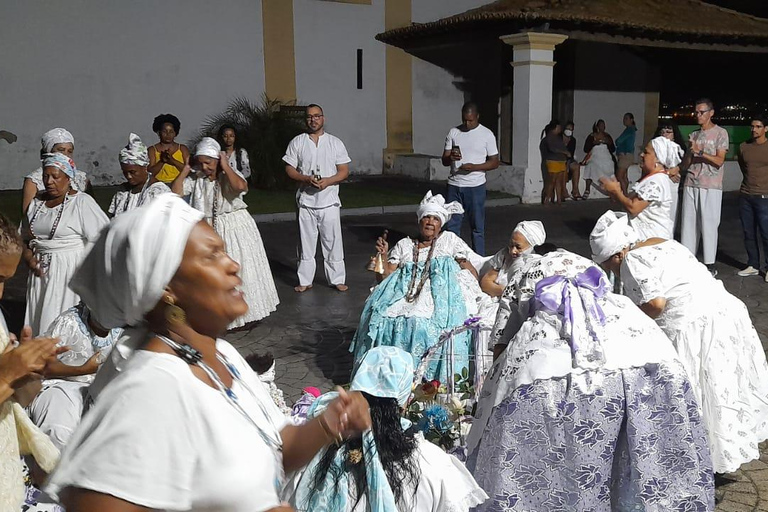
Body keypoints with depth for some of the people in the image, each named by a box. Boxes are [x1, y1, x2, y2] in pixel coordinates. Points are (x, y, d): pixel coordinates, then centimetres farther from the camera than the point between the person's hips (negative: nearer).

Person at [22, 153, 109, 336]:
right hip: (41, 271, 6)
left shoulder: (82, 202, -7)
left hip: (71, 273, -6)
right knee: (40, 320, 7)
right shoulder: (36, 203, 12)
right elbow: (25, 238, 19)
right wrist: (29, 258, 1)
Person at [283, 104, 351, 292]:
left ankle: (337, 279, 13)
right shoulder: (297, 142, 5)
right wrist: (307, 179, -15)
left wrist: (328, 181, -15)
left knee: (333, 241, 3)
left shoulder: (335, 142, 5)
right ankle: (305, 281, 15)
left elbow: (344, 171, 3)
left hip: (330, 201, 0)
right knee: (306, 242, 6)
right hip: (306, 201, 0)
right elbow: (289, 169, 3)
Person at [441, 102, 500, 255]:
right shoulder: (454, 132, 6)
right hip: (454, 186, 3)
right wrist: (451, 158, -17)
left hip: (475, 186, -3)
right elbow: (444, 161, 7)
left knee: (477, 226, 3)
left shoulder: (487, 134, -2)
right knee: (451, 225, 6)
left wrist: (474, 167, -17)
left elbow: (495, 162, -2)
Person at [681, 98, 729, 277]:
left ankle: (710, 265, 0)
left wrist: (700, 151, -20)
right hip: (691, 185, 5)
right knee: (688, 223, 3)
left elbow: (719, 161, -9)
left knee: (708, 225, -5)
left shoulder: (720, 133, -1)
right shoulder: (694, 135, 16)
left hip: (711, 187, -5)